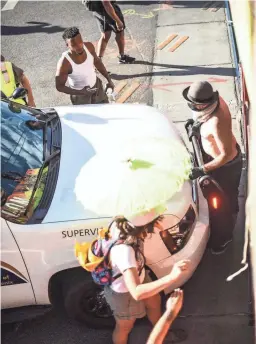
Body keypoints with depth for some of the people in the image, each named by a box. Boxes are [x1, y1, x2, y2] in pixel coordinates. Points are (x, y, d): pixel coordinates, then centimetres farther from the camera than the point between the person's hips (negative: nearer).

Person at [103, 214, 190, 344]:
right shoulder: (123, 250, -48)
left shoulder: (121, 224, -26)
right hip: (124, 293, -8)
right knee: (124, 327, 22)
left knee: (154, 302, 31)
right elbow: (136, 293, -53)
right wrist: (171, 277, -59)